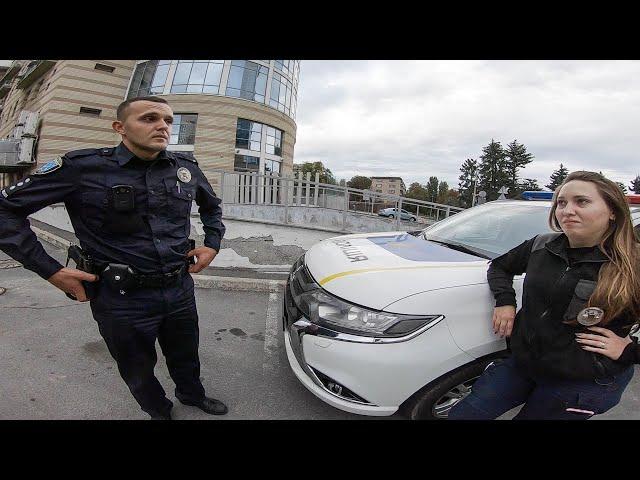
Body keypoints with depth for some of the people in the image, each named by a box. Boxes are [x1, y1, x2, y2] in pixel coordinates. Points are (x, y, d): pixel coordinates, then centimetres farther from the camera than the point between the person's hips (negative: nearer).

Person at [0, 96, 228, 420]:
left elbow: (212, 206, 19)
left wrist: (212, 244, 6)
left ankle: (192, 395, 56)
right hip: (123, 299, -3)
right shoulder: (82, 167, -13)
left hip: (180, 289, 4)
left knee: (185, 356, 25)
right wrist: (50, 271, -11)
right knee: (138, 371, 21)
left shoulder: (187, 167, -1)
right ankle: (159, 412, 51)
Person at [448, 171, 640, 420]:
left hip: (586, 384, -3)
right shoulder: (541, 246, -2)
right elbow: (499, 266, 12)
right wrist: (505, 300, -3)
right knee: (461, 414, 6)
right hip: (522, 362, 4)